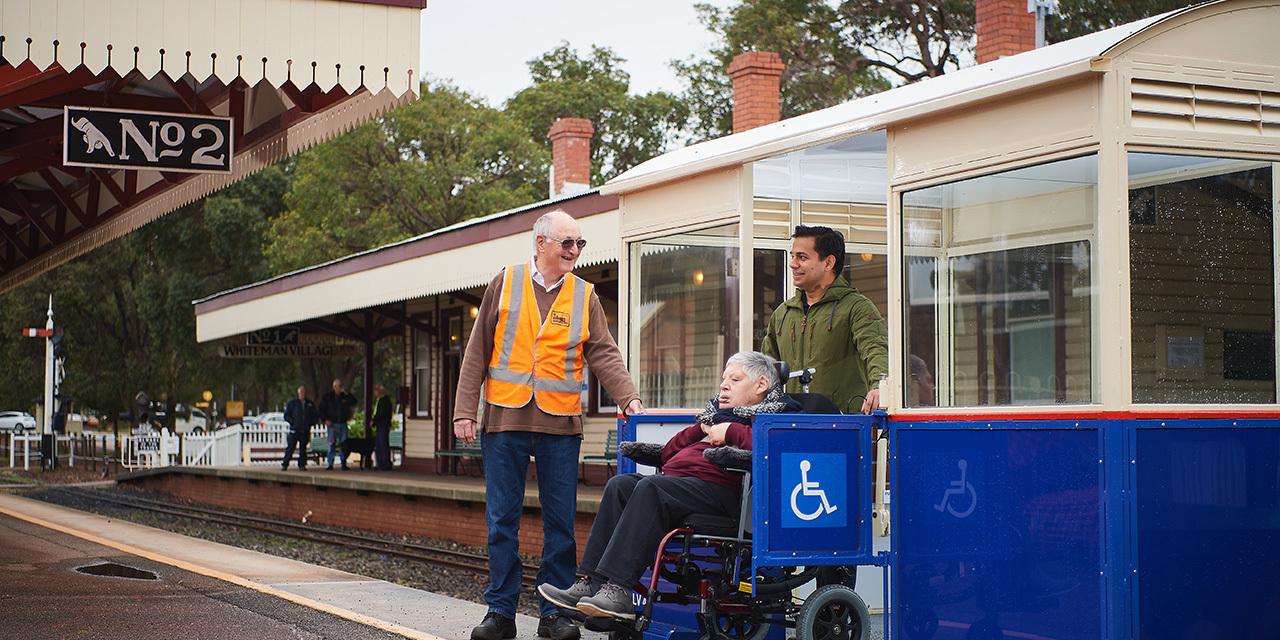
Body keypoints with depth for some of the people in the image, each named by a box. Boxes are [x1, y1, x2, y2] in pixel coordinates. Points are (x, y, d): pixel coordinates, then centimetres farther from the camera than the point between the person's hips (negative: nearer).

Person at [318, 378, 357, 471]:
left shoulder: (345, 396, 10)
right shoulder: (327, 397, 5)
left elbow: (353, 402, -3)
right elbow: (322, 409, 5)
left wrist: (346, 393, -9)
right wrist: (325, 420, -6)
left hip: (343, 424, 2)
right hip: (332, 424, -2)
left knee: (343, 444, -2)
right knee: (331, 444, -4)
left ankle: (343, 464, 3)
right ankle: (330, 464, 1)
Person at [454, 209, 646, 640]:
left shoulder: (584, 296, 8)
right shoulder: (506, 283, 5)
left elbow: (603, 353, 2)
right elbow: (477, 351, 5)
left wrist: (628, 397, -15)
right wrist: (465, 410, -1)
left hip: (560, 425, 1)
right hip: (504, 420, -1)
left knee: (560, 523, 2)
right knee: (502, 521, 2)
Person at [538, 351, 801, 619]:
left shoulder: (777, 413, 7)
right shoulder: (717, 413, 32)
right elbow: (668, 454, 30)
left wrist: (730, 432, -9)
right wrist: (702, 429, 15)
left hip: (720, 490, -9)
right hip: (681, 483, 9)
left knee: (651, 487, -30)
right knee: (620, 484, -13)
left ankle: (617, 591, -38)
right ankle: (589, 583, -23)